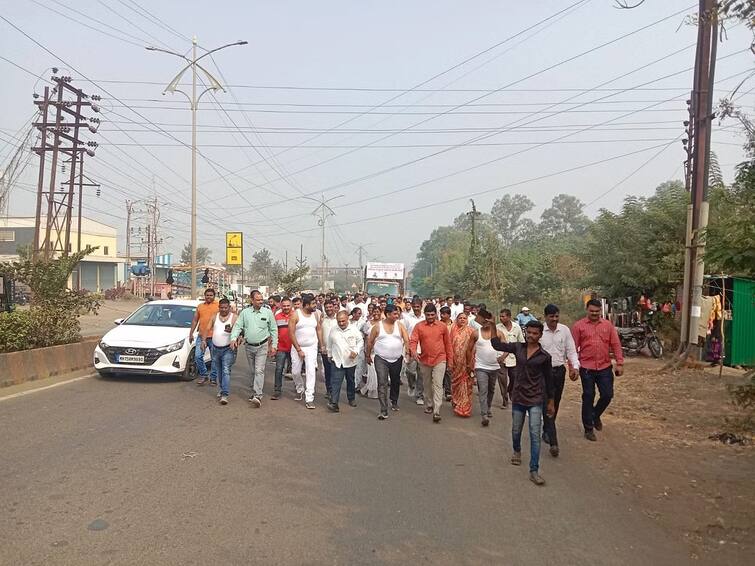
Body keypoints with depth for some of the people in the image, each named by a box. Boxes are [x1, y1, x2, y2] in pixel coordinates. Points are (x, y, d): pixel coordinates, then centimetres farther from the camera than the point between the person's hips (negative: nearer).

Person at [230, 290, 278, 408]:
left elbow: (274, 330, 3)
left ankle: (258, 396, -18)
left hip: (262, 346, -3)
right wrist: (234, 338, -14)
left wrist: (274, 345, 0)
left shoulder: (268, 312, -2)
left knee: (259, 370, -13)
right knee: (252, 371, 13)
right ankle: (253, 391, 27)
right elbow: (237, 326, 3)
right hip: (249, 346, 3)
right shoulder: (245, 312, 3)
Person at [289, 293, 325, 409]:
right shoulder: (295, 315, -11)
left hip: (312, 347, 2)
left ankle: (309, 399, -7)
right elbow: (291, 333, -12)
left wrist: (322, 345, 8)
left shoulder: (315, 314, 2)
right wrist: (299, 350, -13)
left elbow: (319, 329, 11)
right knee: (296, 372, 10)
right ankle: (299, 389, 40)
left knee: (311, 372, -9)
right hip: (297, 347, -1)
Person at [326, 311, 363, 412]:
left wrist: (356, 351, -11)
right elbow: (329, 344, 13)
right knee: (336, 382, -10)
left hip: (351, 361, 1)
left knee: (351, 381, 16)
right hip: (337, 361, -1)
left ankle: (352, 399, 34)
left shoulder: (354, 330, -5)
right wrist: (329, 355, 17)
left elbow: (360, 341, 3)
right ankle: (333, 402, -13)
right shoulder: (333, 330, -1)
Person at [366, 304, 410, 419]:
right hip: (381, 359, -3)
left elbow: (407, 340, -7)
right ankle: (383, 411, -12)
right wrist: (368, 355, 8)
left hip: (397, 359, 3)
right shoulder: (378, 326, -5)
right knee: (382, 383, -11)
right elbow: (370, 341, 4)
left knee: (395, 382, 19)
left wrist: (407, 351, -25)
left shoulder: (399, 325, 1)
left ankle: (394, 401, 43)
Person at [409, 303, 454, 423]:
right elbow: (413, 340, -7)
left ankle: (436, 411, -13)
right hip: (424, 360, 2)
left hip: (439, 360, -2)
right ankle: (429, 405, 36)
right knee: (427, 385, 16)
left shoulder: (442, 326, 0)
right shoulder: (419, 326, -2)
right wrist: (413, 350, -28)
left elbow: (448, 343, 6)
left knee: (438, 385, -10)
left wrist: (450, 360, 7)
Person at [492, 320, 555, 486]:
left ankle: (534, 471, -2)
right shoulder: (518, 347, 0)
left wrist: (550, 402, 6)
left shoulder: (544, 356, -6)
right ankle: (517, 451, 49)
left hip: (536, 399, -3)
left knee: (535, 435, -7)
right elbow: (496, 344, -3)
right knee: (516, 430, 18)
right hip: (518, 397, 3)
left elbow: (548, 380, 2)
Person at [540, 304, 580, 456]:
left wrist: (575, 367, -11)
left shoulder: (565, 330, 0)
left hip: (560, 371, 4)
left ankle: (546, 431, 36)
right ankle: (553, 442, -10)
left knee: (555, 405, 15)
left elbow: (571, 350, 3)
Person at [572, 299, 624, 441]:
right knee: (588, 398, 5)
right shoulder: (579, 325, -3)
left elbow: (616, 345, 6)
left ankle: (596, 415, 35)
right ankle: (588, 428, 17)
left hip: (605, 367, 3)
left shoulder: (608, 325, 5)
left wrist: (620, 363, 0)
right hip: (587, 368, -2)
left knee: (607, 395, 5)